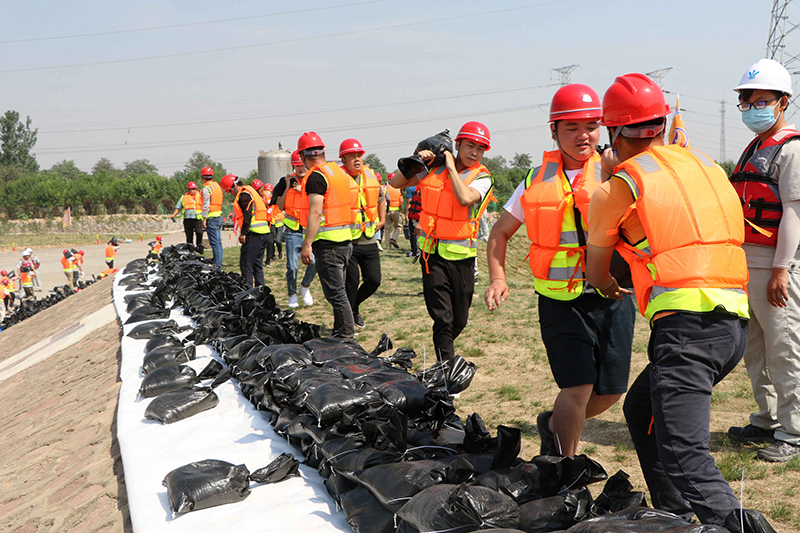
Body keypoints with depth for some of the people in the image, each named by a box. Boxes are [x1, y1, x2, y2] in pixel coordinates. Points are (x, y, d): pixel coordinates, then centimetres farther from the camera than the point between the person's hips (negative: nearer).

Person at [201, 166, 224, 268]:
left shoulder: (207, 188, -11)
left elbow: (206, 205, -16)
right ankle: (219, 263, 16)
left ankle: (217, 265, -9)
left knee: (215, 243, -8)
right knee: (218, 242, 12)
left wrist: (204, 219, -15)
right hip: (219, 216, 9)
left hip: (212, 218, -9)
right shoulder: (217, 185, 15)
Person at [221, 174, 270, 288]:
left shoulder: (244, 195, -8)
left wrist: (243, 234, -19)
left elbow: (247, 215, -18)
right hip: (263, 233, 10)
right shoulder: (251, 192, 22)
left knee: (246, 265, -7)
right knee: (257, 264, 15)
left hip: (254, 234, -10)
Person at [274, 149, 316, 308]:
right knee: (292, 266, -1)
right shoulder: (287, 181, 5)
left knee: (315, 262, -14)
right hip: (293, 231, 0)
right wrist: (287, 187, -8)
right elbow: (280, 206, 0)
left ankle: (305, 287, 13)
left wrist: (302, 191, -13)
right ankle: (292, 295, 18)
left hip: (310, 230, 0)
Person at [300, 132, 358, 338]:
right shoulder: (340, 172, 15)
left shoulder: (316, 177, -12)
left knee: (335, 292, -5)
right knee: (338, 289, 17)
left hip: (328, 242, -9)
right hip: (346, 238, 9)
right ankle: (343, 331, 23)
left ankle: (346, 335, -3)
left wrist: (306, 244, -18)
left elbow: (315, 213, -19)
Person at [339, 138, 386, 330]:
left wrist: (381, 219, 20)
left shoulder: (371, 175, 7)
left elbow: (380, 197, 27)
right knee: (352, 282, -3)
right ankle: (348, 318, 16)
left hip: (369, 240, 5)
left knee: (374, 280, 5)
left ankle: (353, 306, 30)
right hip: (347, 241, -5)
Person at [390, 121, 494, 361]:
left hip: (462, 256, 0)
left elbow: (465, 198, -26)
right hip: (433, 253, 0)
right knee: (442, 318, -7)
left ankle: (444, 347, 41)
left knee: (459, 320, 11)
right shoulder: (434, 168, 3)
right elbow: (397, 183, 10)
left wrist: (451, 167, -15)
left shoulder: (482, 178, -4)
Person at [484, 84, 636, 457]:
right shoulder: (537, 181, 5)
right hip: (560, 300, -1)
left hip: (612, 298, 2)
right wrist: (498, 279, 1)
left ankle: (553, 425, 36)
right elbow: (500, 233, 14)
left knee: (611, 391, 7)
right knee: (578, 386, -9)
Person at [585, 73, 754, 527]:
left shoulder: (614, 190, 3)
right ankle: (674, 515, 32)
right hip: (736, 323, 8)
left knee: (684, 455, -14)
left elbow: (597, 275, 19)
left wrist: (610, 288, 41)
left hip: (686, 324, -7)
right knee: (642, 410, 24)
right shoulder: (706, 164, 17)